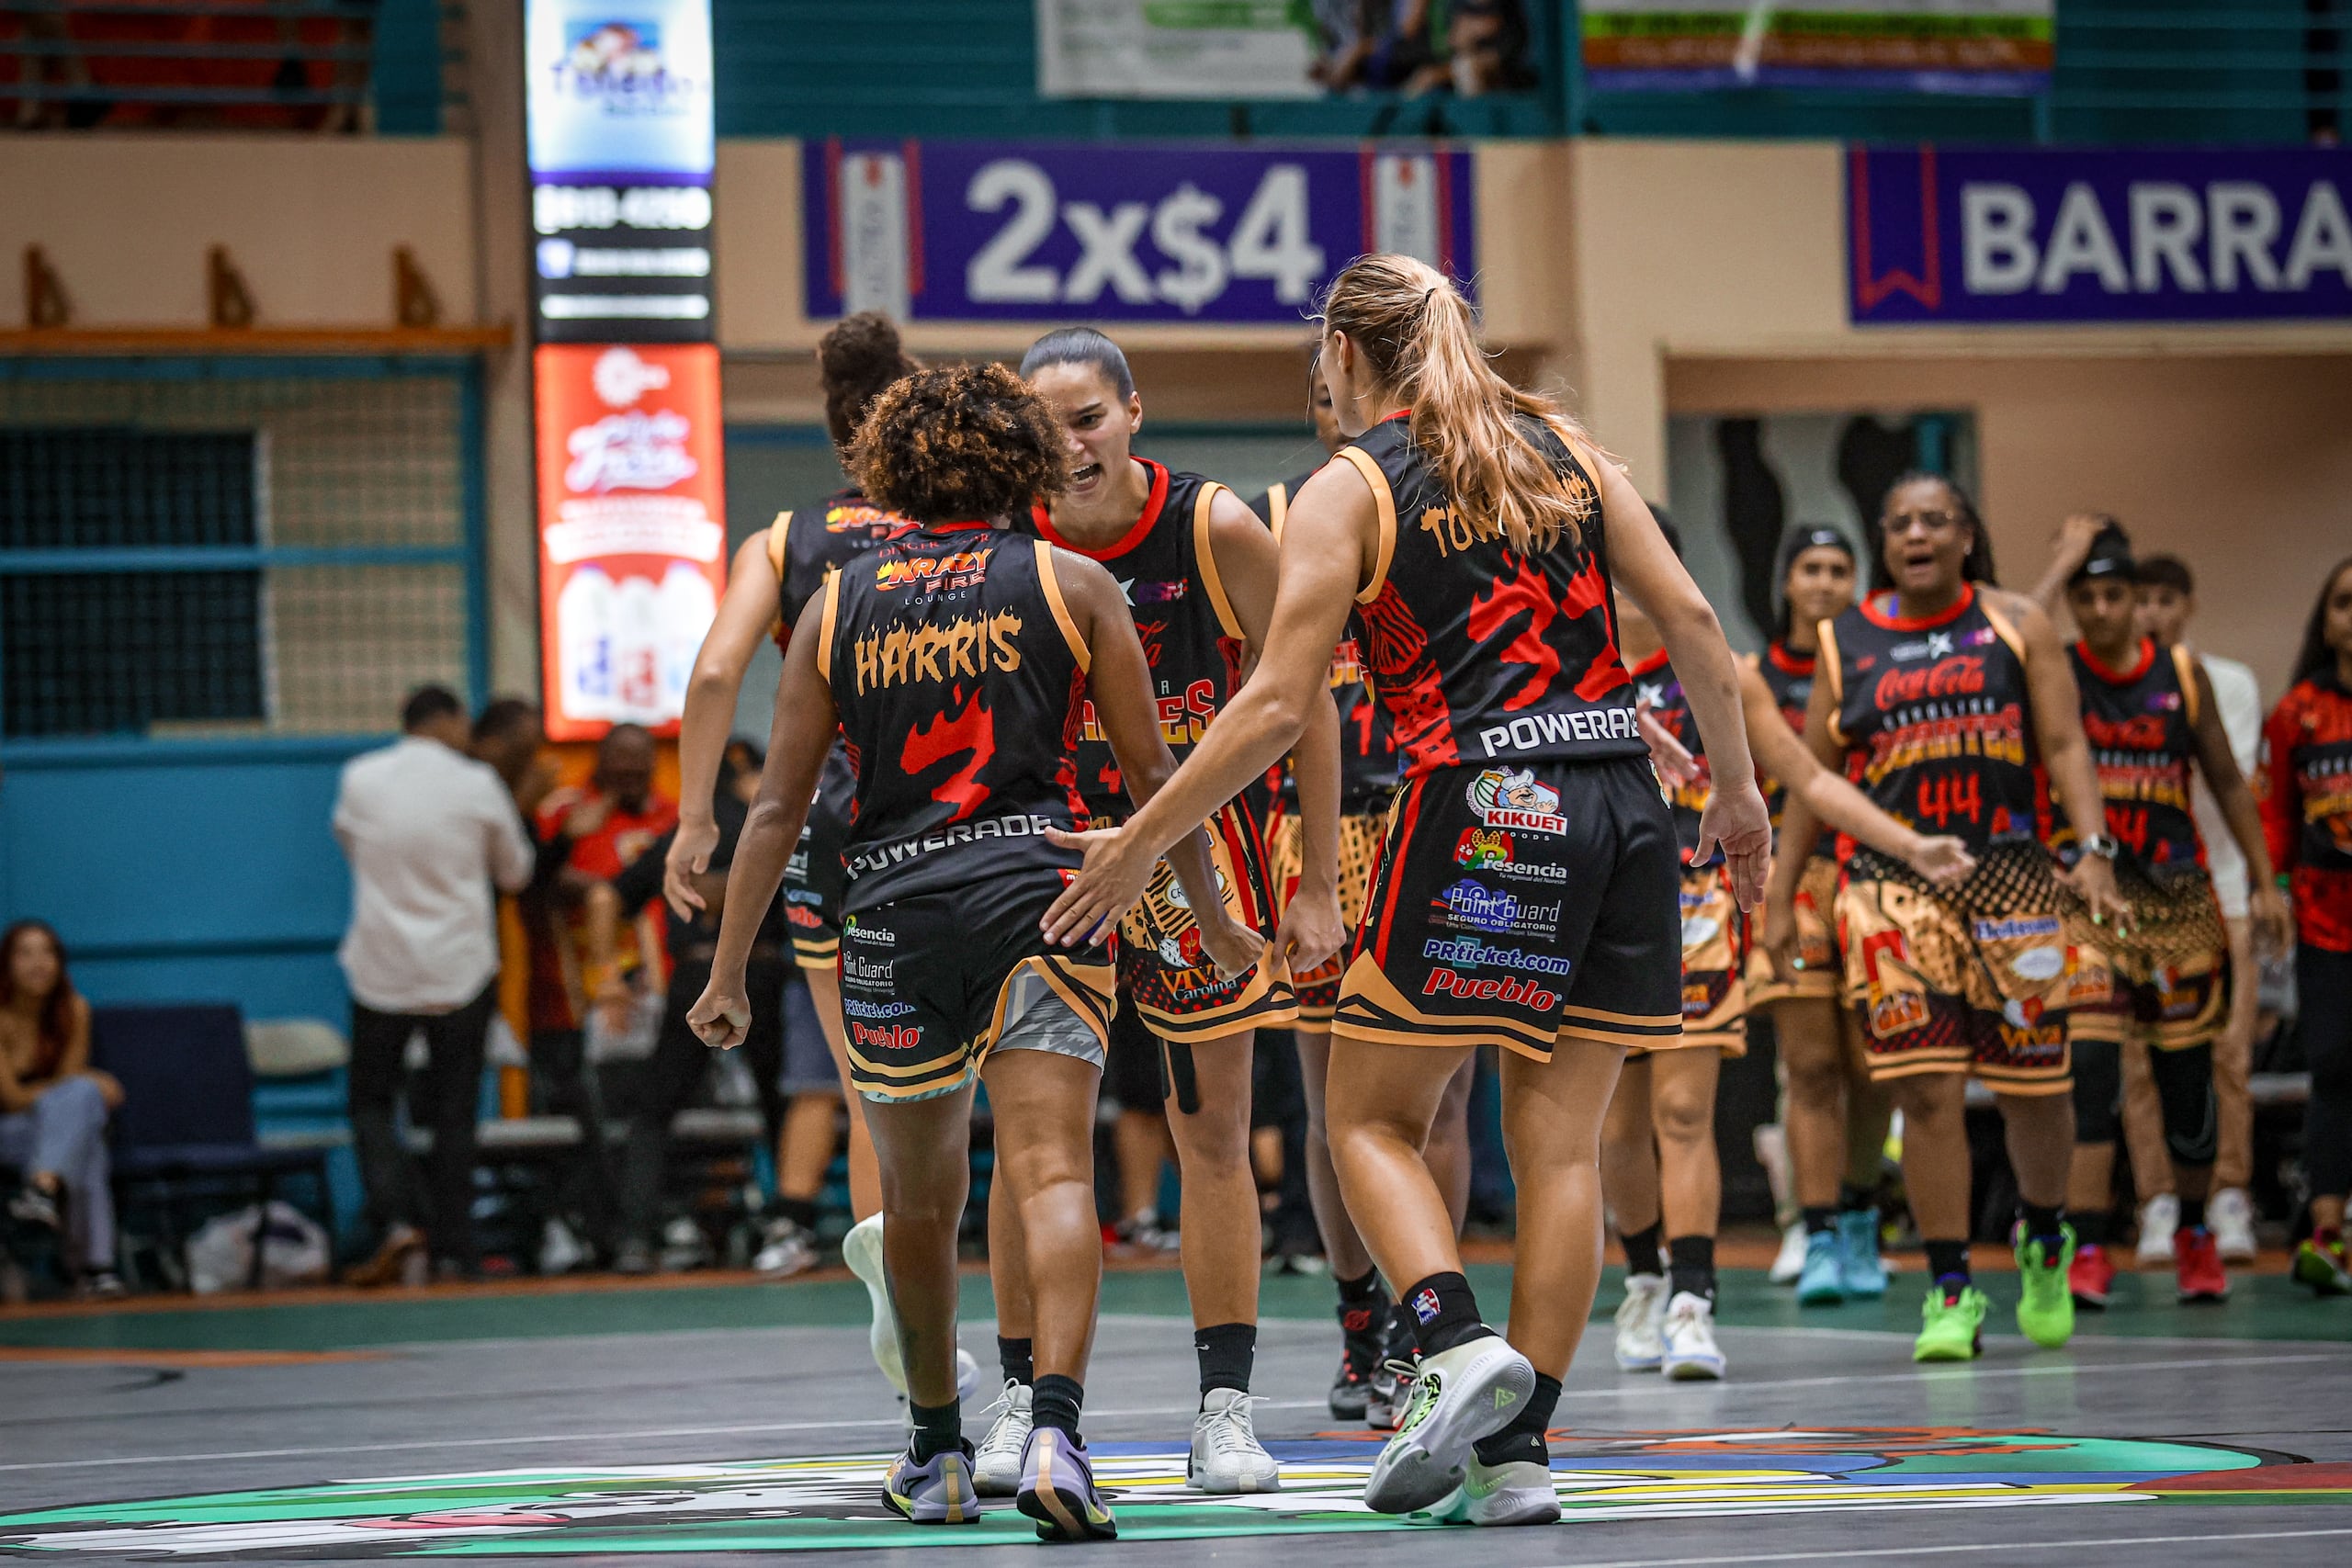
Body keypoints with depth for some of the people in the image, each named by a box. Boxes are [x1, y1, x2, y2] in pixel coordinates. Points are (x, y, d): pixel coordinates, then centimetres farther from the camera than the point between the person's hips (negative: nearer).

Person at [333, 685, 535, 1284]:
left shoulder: (360, 779, -2)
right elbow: (515, 873, 8)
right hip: (461, 969, 0)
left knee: (371, 1102, 10)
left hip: (381, 970, 0)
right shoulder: (477, 785, -5)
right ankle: (454, 1247, 7)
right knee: (453, 1112, 7)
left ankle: (397, 1219, -11)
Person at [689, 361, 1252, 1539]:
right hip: (1037, 881, -2)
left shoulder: (836, 607, 10)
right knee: (1051, 1173, -10)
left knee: (919, 1197, 18)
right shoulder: (1070, 585, 7)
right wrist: (1214, 918, 19)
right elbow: (1151, 773, 7)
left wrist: (728, 974, 13)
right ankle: (1053, 1430, -28)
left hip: (890, 904, 2)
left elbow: (778, 805, 8)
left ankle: (936, 1453, 29)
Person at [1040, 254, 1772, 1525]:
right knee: (1558, 1138, 7)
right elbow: (1689, 620, 10)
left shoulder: (1348, 489, 1)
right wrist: (1737, 789, 19)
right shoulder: (1563, 448, 15)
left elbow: (1278, 707, -5)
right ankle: (1517, 1449, 5)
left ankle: (1458, 1345, -16)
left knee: (1374, 1120, 8)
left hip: (1481, 813, -5)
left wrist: (1140, 844, 1)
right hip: (1623, 806, 5)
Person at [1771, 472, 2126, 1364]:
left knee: (2034, 1083, 4)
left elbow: (2064, 745, 1)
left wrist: (2094, 849, -12)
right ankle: (1950, 1293, -2)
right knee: (1927, 1092, -8)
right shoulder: (1845, 643, 9)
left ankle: (2044, 1236, 33)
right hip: (1893, 887, 0)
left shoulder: (2016, 626, 6)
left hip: (2012, 878, 0)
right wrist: (1779, 894, 10)